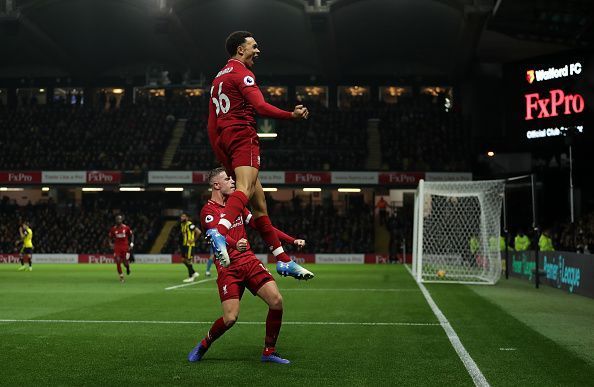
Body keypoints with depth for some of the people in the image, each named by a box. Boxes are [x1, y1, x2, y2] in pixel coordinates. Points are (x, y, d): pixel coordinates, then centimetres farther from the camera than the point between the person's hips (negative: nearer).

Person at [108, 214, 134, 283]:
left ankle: (127, 267, 37)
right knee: (118, 262, -7)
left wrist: (131, 243, 1)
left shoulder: (126, 228, -3)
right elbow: (110, 237, 14)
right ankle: (121, 276, 5)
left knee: (125, 261, -1)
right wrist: (111, 243, -1)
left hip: (125, 246, -1)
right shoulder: (113, 229, 0)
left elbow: (131, 235, 9)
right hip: (117, 247, 1)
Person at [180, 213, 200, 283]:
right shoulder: (182, 225, 12)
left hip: (189, 245, -9)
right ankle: (194, 273, 20)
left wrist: (194, 240, -15)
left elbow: (198, 232, -22)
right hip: (184, 245, 9)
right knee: (184, 260, 9)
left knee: (188, 260, -7)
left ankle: (190, 277, 1)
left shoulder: (190, 225, -16)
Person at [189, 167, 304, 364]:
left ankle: (269, 351, 4)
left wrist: (292, 240, 14)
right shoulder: (208, 211, -5)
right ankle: (203, 346, 13)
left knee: (276, 300, -12)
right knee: (230, 318, -17)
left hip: (249, 261, 6)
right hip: (228, 268, -6)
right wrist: (236, 244, -47)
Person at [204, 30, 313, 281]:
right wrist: (292, 115, -21)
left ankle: (283, 260, 10)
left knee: (259, 201, 8)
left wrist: (222, 158, 25)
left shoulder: (219, 78, 27)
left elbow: (211, 125, 25)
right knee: (245, 188, -28)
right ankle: (219, 232, -53)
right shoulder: (242, 73, -1)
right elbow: (260, 107, -17)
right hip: (243, 136, -9)